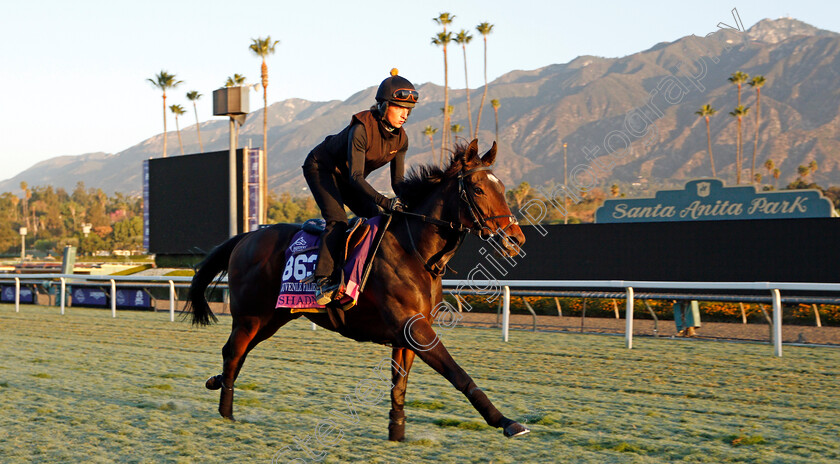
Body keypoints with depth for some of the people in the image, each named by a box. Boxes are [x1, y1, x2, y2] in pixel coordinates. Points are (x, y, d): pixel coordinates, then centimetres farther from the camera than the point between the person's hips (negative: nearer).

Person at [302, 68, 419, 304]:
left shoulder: (400, 139, -13)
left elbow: (397, 180, -7)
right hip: (321, 168, -7)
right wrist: (385, 202, -47)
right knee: (337, 220, -24)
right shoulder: (361, 130, -35)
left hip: (348, 177, 7)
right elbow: (355, 177, -37)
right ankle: (324, 280, -25)